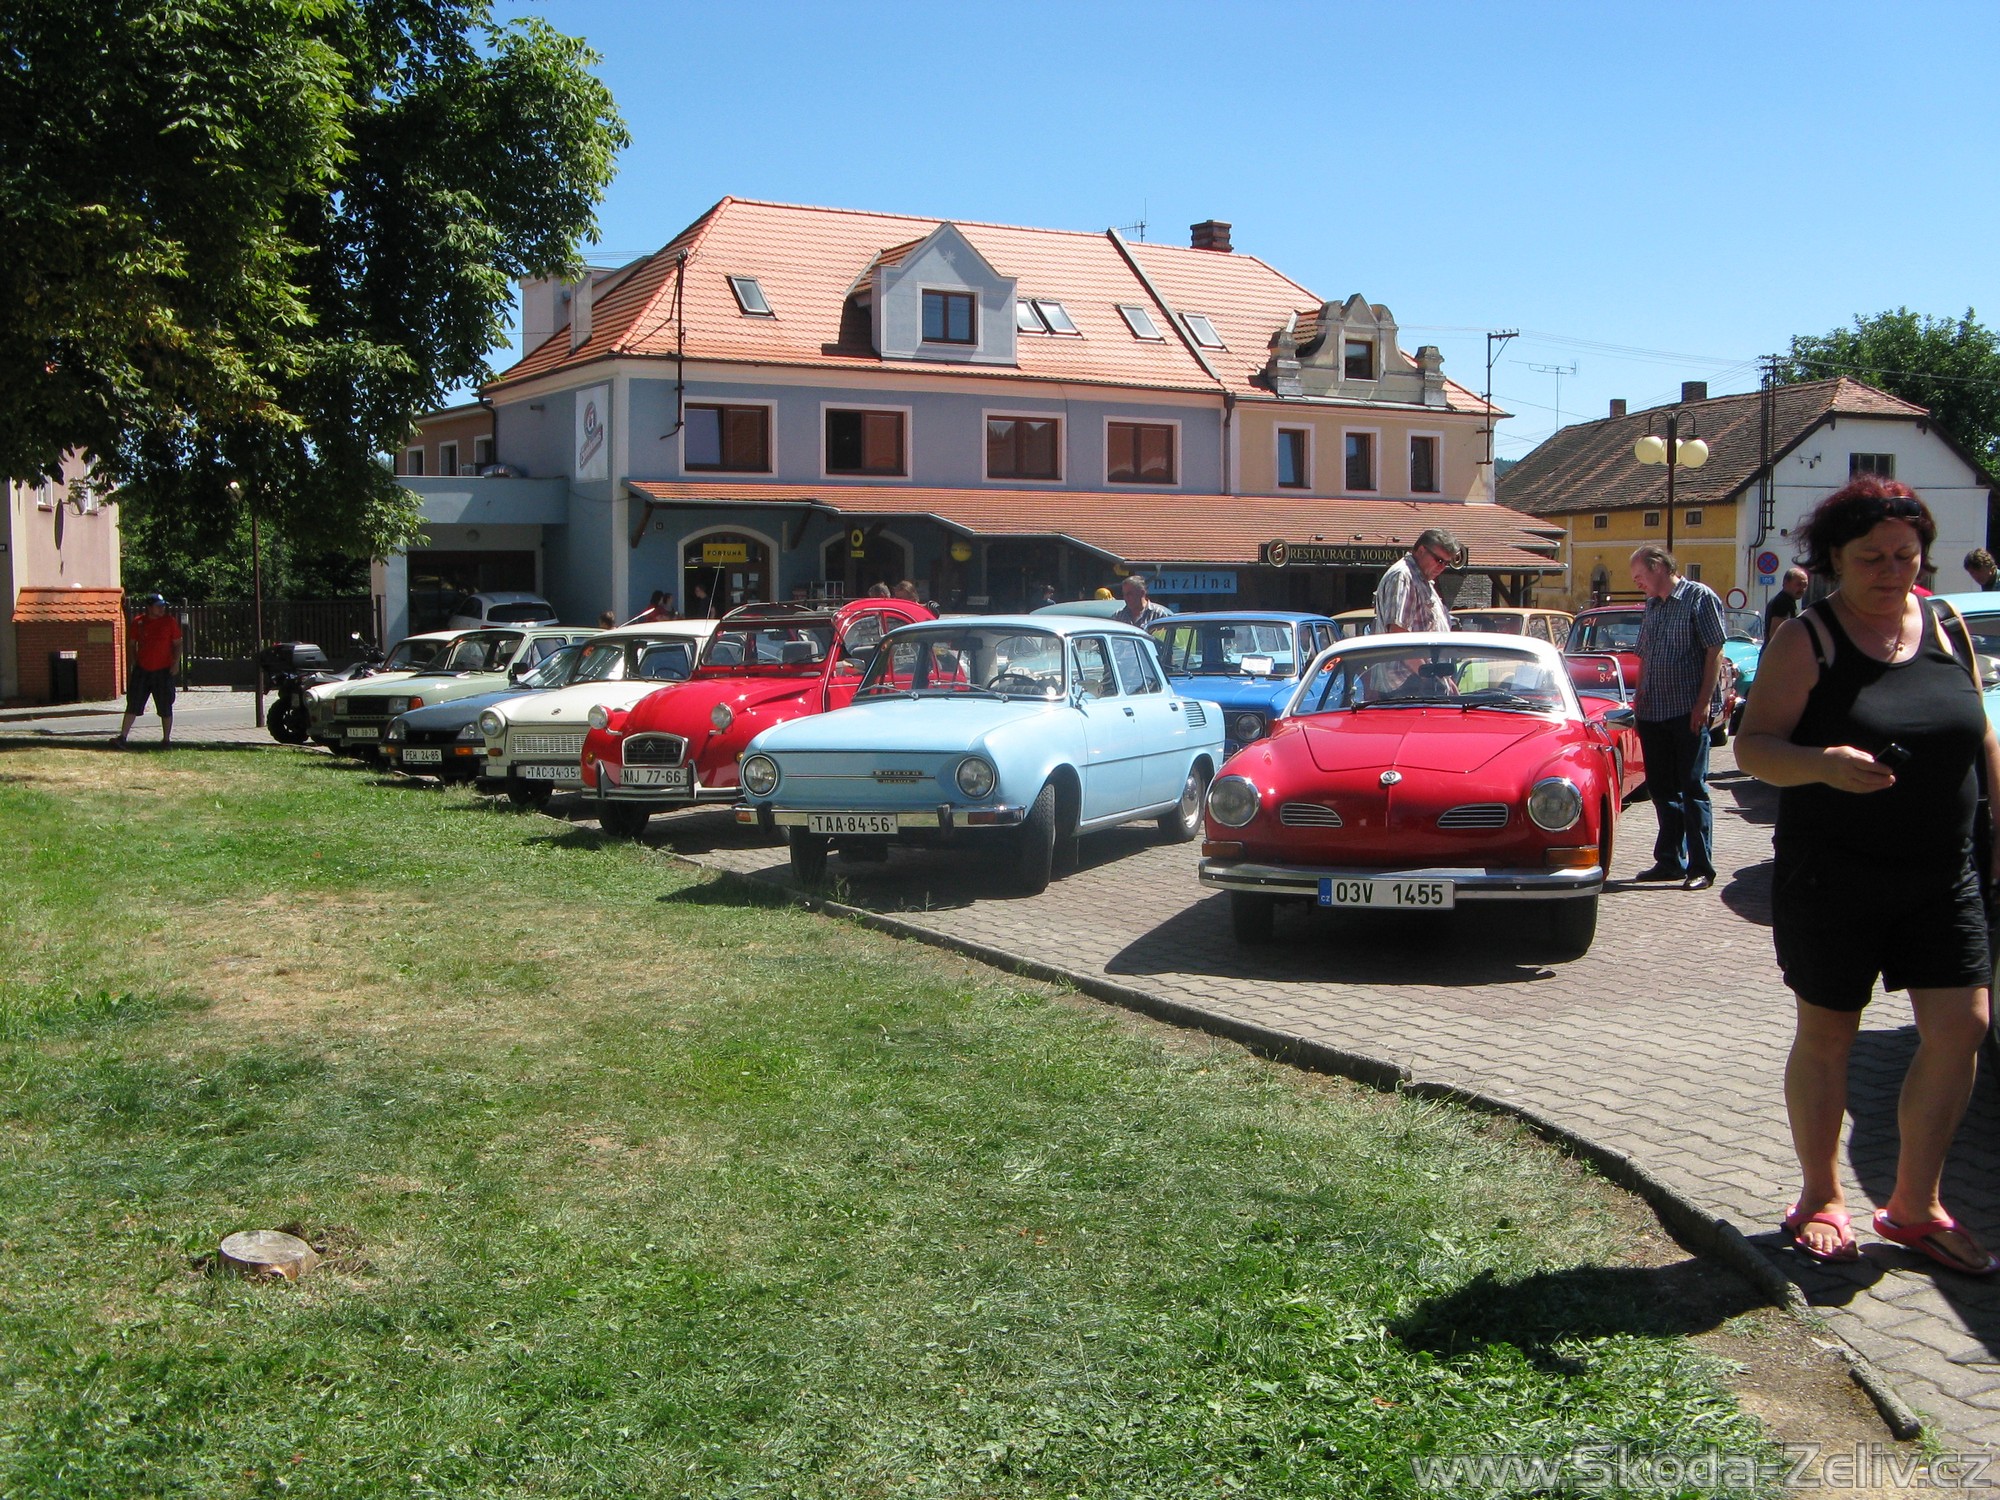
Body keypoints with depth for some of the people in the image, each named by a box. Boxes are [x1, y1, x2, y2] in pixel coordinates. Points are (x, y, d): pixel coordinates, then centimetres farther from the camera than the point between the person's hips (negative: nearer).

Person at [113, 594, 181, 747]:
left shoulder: (170, 621, 0)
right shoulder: (138, 622, 4)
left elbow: (177, 644, 3)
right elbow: (133, 644, 14)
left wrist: (176, 662, -8)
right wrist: (134, 663, 7)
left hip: (163, 671, -1)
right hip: (142, 670, 2)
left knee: (165, 707, 4)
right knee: (133, 704, -1)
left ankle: (166, 739, 14)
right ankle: (123, 736, 0)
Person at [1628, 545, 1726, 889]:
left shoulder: (1699, 597, -5)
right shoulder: (1651, 606, 16)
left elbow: (1714, 652, -10)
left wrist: (1704, 702, -16)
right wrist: (1639, 695, 11)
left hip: (1688, 712, -7)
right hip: (1653, 713, 7)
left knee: (1693, 788, -3)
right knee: (1662, 789, 10)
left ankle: (1702, 868, 2)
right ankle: (1670, 861, 19)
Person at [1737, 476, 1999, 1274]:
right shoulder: (1805, 640, -7)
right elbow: (1752, 746, -13)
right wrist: (1821, 765, -32)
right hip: (1833, 879, -4)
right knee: (1827, 1034, 7)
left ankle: (1914, 1205, 17)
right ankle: (1821, 1198, 24)